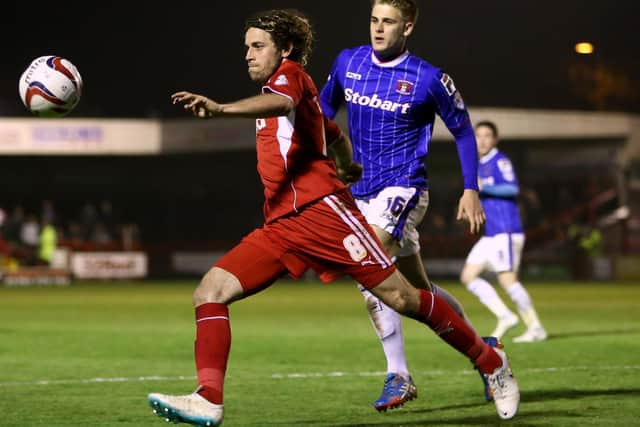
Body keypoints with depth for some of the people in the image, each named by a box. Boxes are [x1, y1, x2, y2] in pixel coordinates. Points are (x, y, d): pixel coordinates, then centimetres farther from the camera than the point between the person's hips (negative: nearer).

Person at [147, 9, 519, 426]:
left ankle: (490, 362, 9)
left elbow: (280, 103, -28)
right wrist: (348, 167, 61)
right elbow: (338, 137, 41)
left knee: (400, 297, -8)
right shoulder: (278, 90, 26)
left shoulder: (291, 74, -1)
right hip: (281, 227, 9)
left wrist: (221, 109, -45)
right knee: (209, 292, -8)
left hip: (321, 209, -9)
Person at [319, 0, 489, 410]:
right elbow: (325, 107, 21)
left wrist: (471, 189, -2)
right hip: (362, 191, 6)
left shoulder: (429, 79, -10)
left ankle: (399, 376, -20)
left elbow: (463, 130, 2)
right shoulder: (348, 62, 3)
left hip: (403, 187, -6)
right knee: (422, 290, 11)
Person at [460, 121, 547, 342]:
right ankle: (505, 316, 3)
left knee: (507, 279, -12)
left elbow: (512, 188, -22)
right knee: (468, 276, 2)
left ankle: (535, 328, -3)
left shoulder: (500, 161, -7)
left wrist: (484, 187, -28)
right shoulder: (481, 165, 20)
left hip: (506, 232, -9)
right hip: (490, 234, 9)